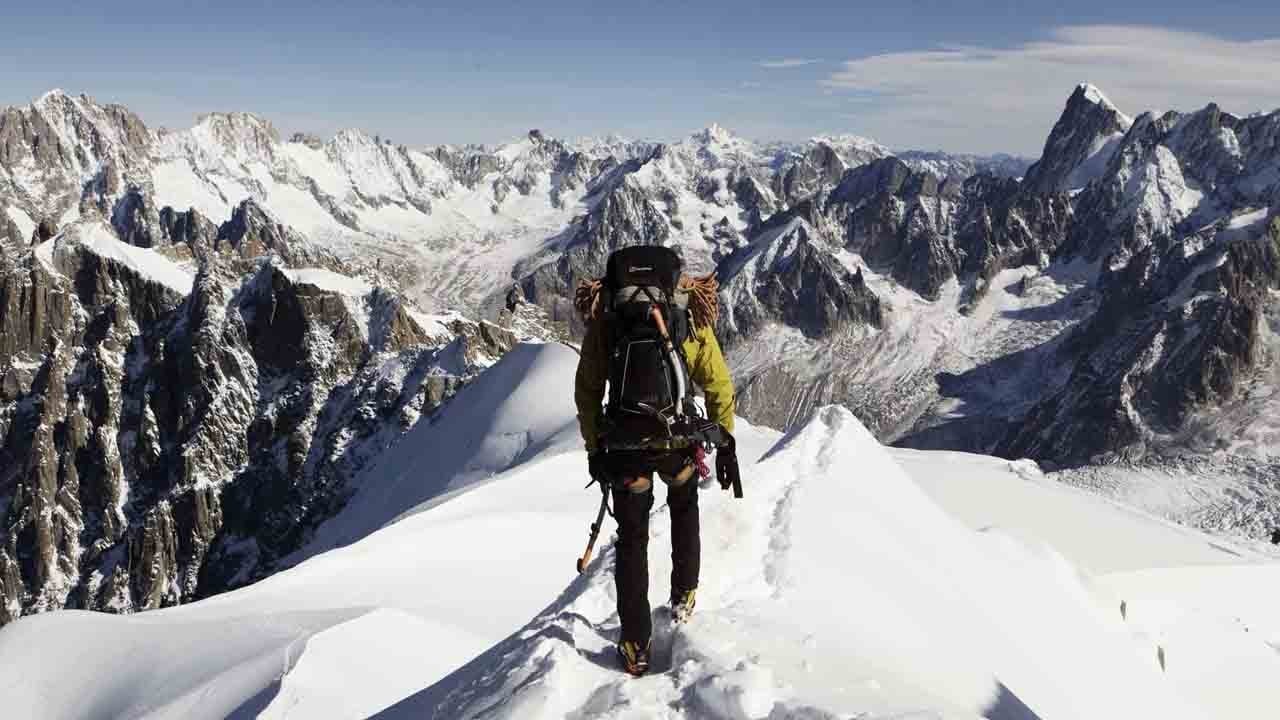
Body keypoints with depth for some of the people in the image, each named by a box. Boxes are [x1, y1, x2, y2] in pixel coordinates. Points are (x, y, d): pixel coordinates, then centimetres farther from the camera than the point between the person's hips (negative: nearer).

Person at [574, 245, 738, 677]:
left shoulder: (603, 321, 4)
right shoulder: (692, 319, 1)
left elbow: (586, 393, 5)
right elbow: (719, 387, 1)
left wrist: (594, 449, 13)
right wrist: (726, 445, 10)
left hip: (623, 448, 0)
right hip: (678, 444, 0)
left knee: (632, 538, 17)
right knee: (684, 510, 33)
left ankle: (636, 645, 17)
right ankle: (683, 597, 39)